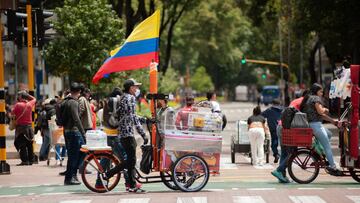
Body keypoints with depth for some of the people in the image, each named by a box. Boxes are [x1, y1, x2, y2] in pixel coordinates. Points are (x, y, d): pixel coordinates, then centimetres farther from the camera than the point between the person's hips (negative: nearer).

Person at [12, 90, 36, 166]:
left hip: (20, 126, -5)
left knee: (22, 145, -4)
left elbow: (12, 113, -7)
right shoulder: (29, 104, 2)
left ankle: (24, 160, -9)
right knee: (29, 144, 12)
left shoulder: (18, 105, -12)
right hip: (29, 126, 5)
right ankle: (30, 160, 15)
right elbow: (34, 99, 22)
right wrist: (27, 95, 15)